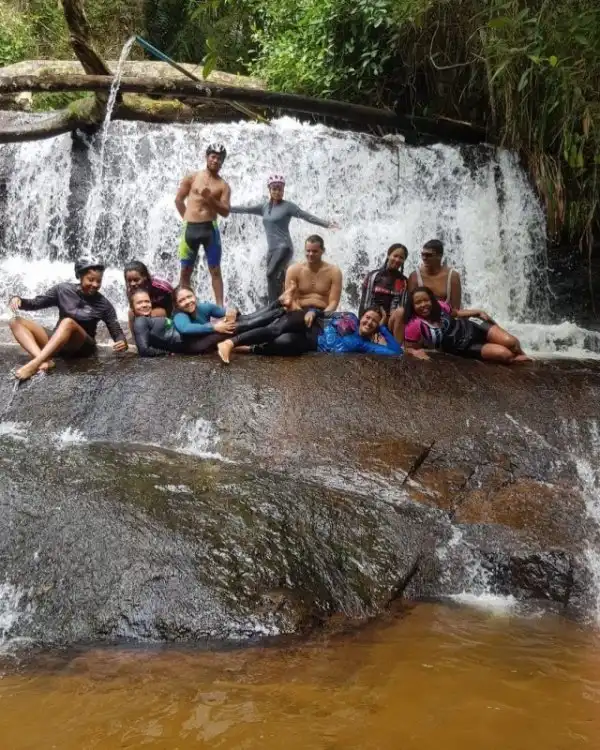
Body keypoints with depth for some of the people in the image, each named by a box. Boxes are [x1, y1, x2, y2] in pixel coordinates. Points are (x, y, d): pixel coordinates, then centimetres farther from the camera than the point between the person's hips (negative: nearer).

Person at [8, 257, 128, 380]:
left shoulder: (103, 304, -3)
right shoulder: (63, 290, 1)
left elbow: (116, 331, -4)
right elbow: (35, 303, 7)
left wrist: (122, 342, -28)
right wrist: (19, 300, -15)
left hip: (82, 347, -4)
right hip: (54, 344, 4)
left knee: (68, 322, -35)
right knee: (16, 322, -14)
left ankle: (34, 364, -48)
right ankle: (43, 360, -39)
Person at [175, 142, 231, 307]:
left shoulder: (223, 186, 5)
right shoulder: (191, 178, 7)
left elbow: (226, 212, -3)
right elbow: (178, 200, 14)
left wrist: (210, 198, -14)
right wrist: (188, 218, 10)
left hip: (210, 228, -1)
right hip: (190, 228, 1)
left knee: (215, 271, -1)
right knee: (185, 271, 4)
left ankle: (220, 307, 0)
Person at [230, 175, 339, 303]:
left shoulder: (288, 206, -2)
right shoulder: (264, 206, 14)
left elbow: (307, 216, -8)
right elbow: (245, 209, 21)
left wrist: (327, 224, -18)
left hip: (284, 247, -6)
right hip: (271, 249, 6)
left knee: (271, 274, -25)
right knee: (278, 280, 6)